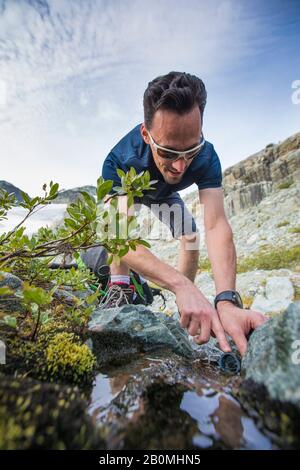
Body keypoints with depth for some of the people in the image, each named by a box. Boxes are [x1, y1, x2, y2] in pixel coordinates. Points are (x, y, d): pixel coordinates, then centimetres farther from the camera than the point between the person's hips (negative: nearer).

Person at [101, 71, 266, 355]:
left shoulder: (206, 158, -37)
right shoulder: (119, 162, -44)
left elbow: (216, 225, -48)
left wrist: (227, 300, -62)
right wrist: (181, 285, -66)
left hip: (164, 195, 2)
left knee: (192, 236, -11)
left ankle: (189, 306, 6)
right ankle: (119, 289, -17)